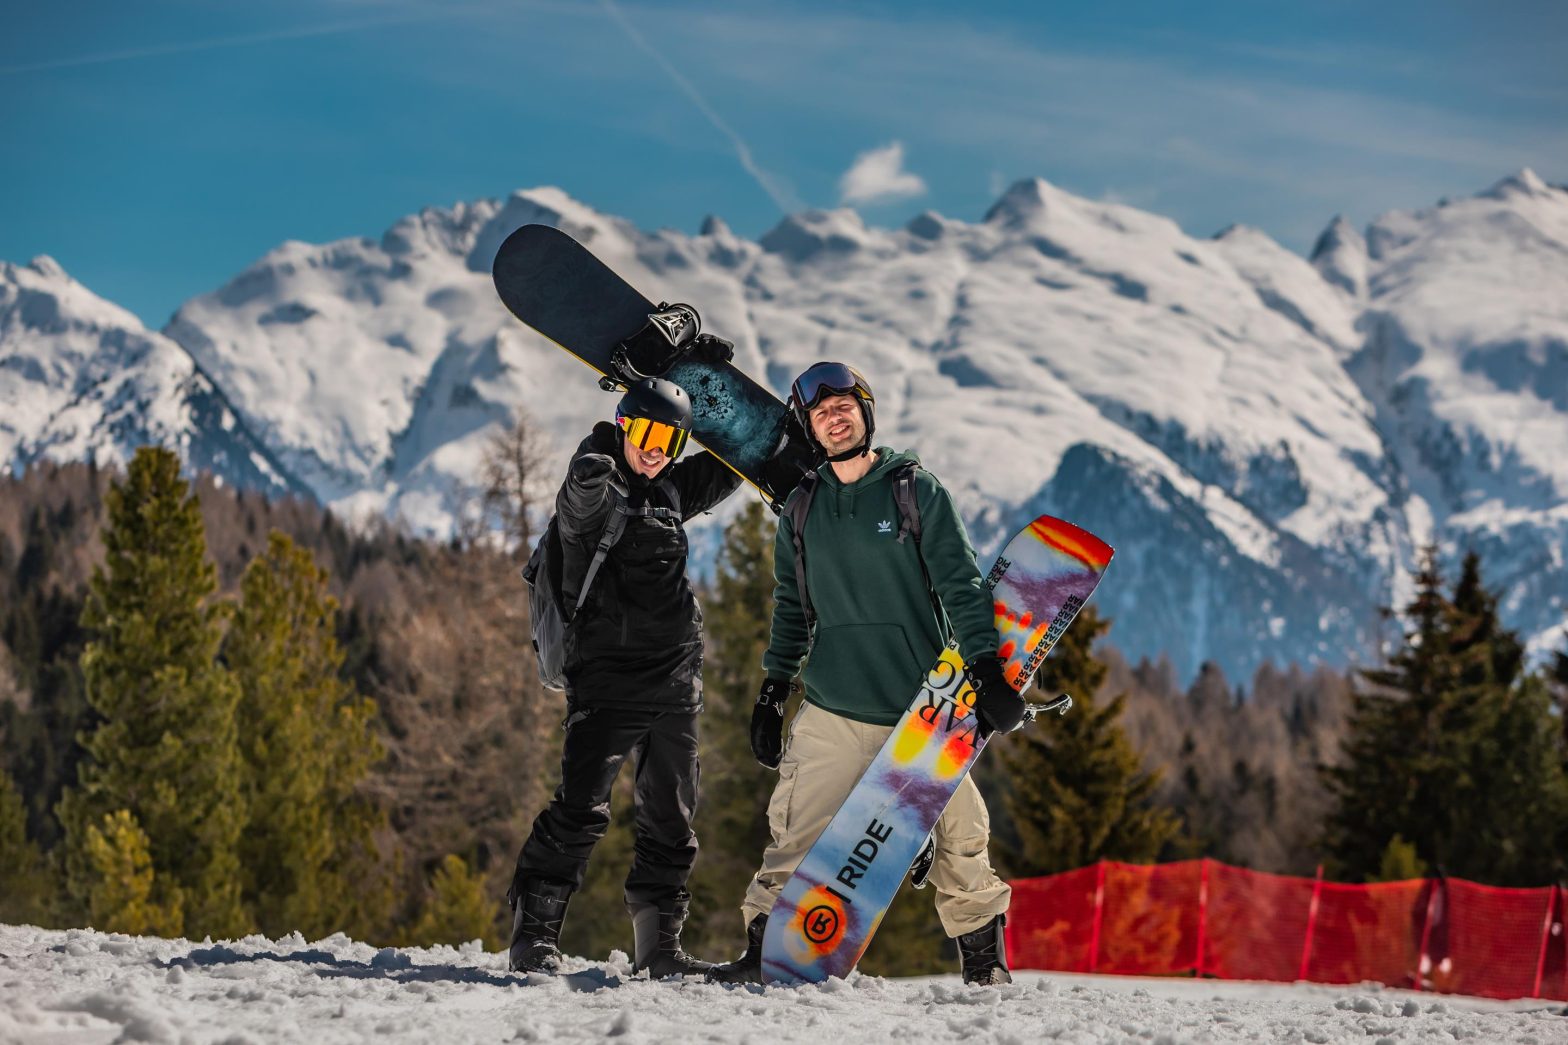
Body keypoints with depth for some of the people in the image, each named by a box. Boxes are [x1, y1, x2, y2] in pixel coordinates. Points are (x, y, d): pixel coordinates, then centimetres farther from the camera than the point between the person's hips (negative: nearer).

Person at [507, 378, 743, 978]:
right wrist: (591, 478, -51)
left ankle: (658, 944, 14)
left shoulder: (671, 490, 15)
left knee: (671, 816, 7)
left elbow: (727, 467, 31)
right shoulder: (596, 491, -5)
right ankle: (533, 935, -9)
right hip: (607, 673, -7)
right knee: (581, 807, -14)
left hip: (676, 677, 7)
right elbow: (581, 506, -30)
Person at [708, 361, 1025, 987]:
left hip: (922, 707, -2)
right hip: (832, 710, 2)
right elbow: (791, 606, 18)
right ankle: (765, 951, 3)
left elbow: (961, 585, -2)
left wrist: (986, 668, -11)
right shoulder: (803, 509, 10)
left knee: (958, 835, 0)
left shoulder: (916, 490, 0)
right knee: (793, 835, -7)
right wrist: (773, 690, 13)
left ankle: (984, 960, 13)